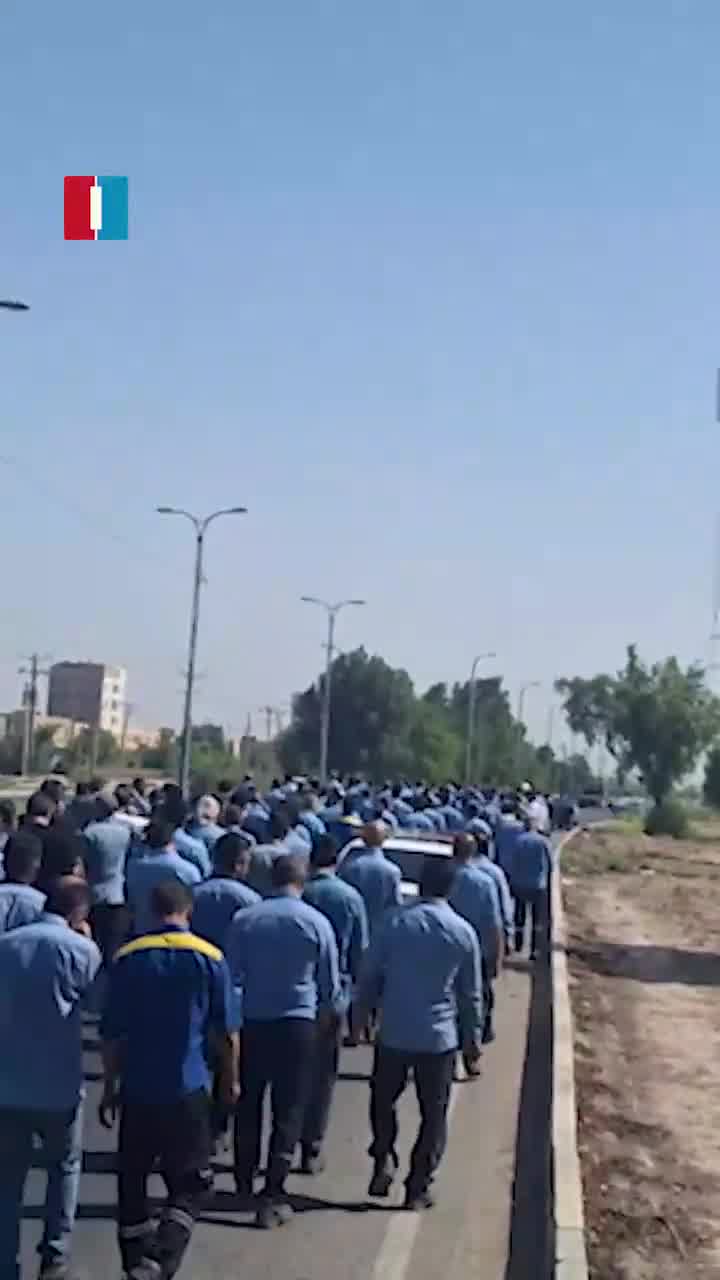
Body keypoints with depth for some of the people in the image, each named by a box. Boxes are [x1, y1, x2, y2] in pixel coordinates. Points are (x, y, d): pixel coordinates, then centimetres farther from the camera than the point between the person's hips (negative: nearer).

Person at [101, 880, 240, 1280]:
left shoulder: (127, 958, -2)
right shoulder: (209, 958, -4)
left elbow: (112, 1033, 0)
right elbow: (227, 1031, -1)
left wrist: (110, 1086, 11)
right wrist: (231, 1079, 13)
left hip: (137, 1087, 2)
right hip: (187, 1088, -2)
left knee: (131, 1180, 16)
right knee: (189, 1184, 6)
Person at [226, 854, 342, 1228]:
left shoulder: (244, 920, -3)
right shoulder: (316, 922, -5)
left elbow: (231, 975, 1)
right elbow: (330, 981, 3)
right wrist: (331, 1012, 22)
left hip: (251, 1022, 2)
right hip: (297, 1024, -2)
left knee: (248, 1105, 18)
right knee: (288, 1112, 4)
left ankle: (244, 1184, 31)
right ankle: (272, 1196, 2)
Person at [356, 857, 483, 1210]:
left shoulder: (394, 922, -5)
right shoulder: (463, 932, -3)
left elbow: (370, 974, 0)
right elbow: (471, 992, 3)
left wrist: (362, 1013, 15)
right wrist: (472, 1035, 14)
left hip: (394, 1032, 0)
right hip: (440, 1036, 0)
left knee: (382, 1100, 21)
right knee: (433, 1114, 10)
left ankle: (384, 1160, 5)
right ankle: (418, 1187, 11)